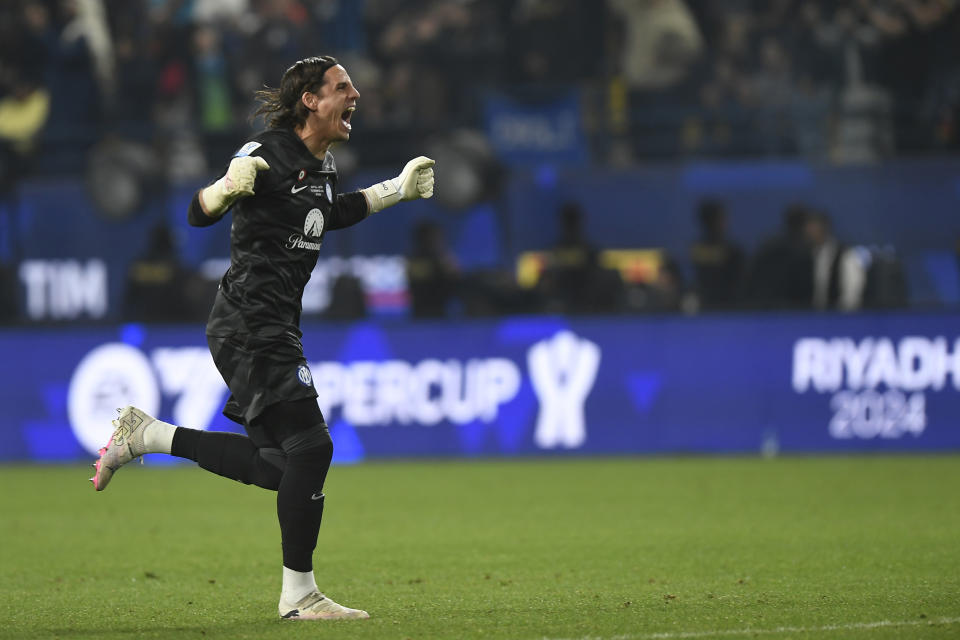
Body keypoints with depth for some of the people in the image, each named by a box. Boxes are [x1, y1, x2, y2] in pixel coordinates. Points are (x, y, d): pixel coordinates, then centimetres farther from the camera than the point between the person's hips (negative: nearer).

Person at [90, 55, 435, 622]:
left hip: (275, 329, 9)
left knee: (277, 466, 9)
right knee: (311, 446, -11)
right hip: (250, 325, -9)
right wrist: (230, 187, -40)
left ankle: (144, 435, 19)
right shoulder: (269, 156, -15)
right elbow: (199, 215, -19)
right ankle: (299, 595, -2)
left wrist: (396, 191, 29)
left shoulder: (323, 164, 12)